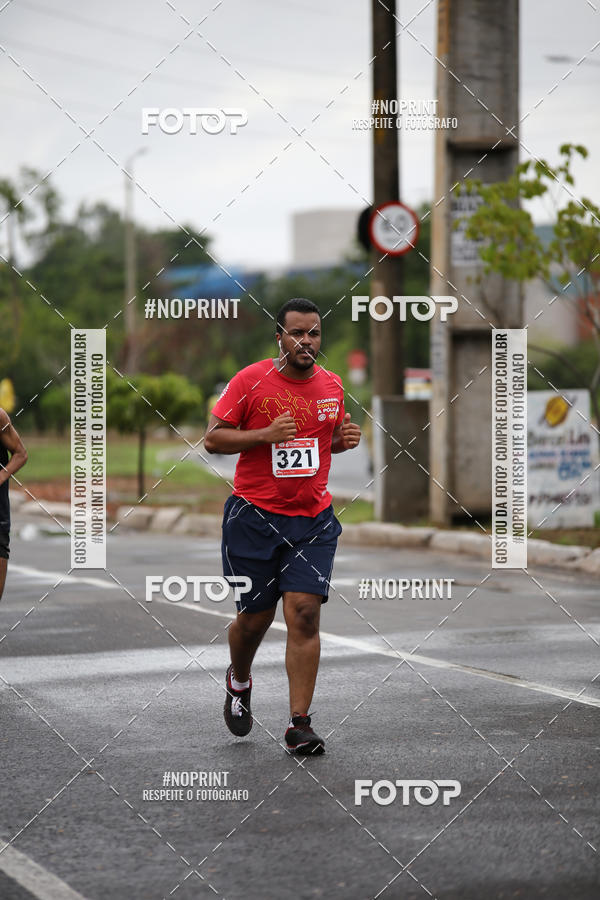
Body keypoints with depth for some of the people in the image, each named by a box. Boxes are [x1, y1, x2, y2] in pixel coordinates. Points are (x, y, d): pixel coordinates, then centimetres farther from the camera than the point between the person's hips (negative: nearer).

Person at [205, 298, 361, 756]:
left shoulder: (332, 385, 8)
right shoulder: (251, 381, -6)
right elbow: (213, 439, -5)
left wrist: (346, 438, 2)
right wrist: (266, 434, -19)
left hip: (313, 519, 2)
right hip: (255, 515, -2)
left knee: (304, 613, -10)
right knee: (255, 616, 6)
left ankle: (299, 724, -7)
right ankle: (239, 682, 40)